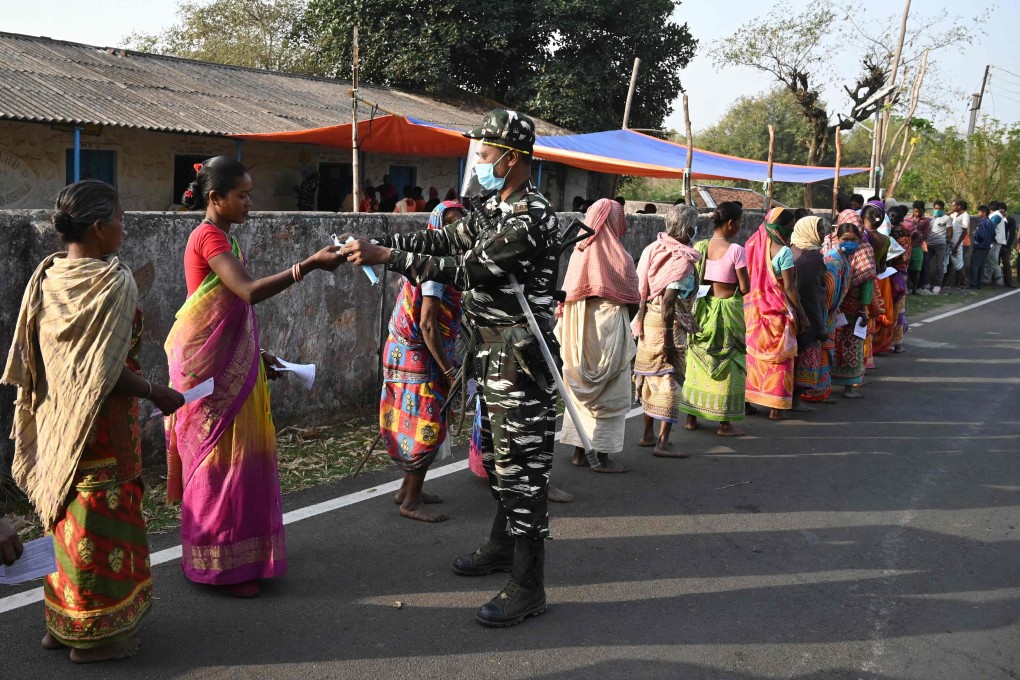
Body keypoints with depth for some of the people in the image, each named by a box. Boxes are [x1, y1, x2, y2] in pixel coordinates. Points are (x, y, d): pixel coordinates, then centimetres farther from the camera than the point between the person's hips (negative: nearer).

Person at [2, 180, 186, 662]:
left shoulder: (45, 278, 4)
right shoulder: (114, 284, -19)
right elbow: (107, 371, -24)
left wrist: (52, 405, 20)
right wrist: (157, 394, -12)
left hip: (57, 422, 8)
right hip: (102, 426, -8)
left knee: (67, 514, 19)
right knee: (100, 519, 4)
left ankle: (61, 621, 32)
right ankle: (96, 632, 16)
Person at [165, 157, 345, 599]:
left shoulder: (219, 238, 15)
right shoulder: (209, 236, -16)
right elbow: (249, 292, -29)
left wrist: (258, 356, 18)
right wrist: (310, 264, -33)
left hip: (231, 368, 9)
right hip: (212, 372, -9)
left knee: (238, 460, 14)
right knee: (221, 463, -2)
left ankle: (239, 557, 24)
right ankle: (220, 566, 9)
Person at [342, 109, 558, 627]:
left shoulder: (531, 217, -20)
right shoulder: (492, 207, 12)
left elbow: (467, 269, -24)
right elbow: (444, 241, 15)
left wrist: (385, 256, -22)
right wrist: (375, 243, 3)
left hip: (520, 355, -10)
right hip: (492, 351, 10)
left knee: (521, 466, -6)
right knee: (497, 455, 20)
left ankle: (527, 586, 0)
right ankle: (502, 545, 37)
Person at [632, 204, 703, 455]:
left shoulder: (655, 248, 6)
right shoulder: (683, 259, -15)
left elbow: (642, 289, 8)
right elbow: (669, 300, -22)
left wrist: (641, 320, 14)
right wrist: (668, 338, -20)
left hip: (649, 319, 8)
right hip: (668, 323, -8)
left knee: (651, 377, 18)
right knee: (670, 380, -2)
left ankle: (647, 434, 29)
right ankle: (662, 442, -2)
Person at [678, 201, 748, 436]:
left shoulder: (699, 247, 1)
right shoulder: (736, 250, -14)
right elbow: (745, 288, -12)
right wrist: (732, 288, 7)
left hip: (702, 308, 5)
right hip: (728, 310, -5)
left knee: (697, 362, 14)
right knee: (727, 363, 4)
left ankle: (691, 417, 21)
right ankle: (724, 423, 10)